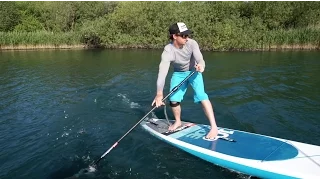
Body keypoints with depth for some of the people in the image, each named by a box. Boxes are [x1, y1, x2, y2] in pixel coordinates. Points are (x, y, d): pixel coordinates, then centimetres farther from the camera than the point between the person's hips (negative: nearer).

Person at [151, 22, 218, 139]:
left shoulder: (192, 43, -25)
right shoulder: (168, 51, -28)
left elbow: (199, 59, -37)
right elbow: (162, 71, -40)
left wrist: (201, 65, -64)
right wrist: (159, 93, -51)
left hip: (193, 71, -1)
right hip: (179, 74, 1)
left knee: (200, 95, -22)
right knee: (173, 99, -6)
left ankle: (214, 127, -20)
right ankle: (178, 122, 25)